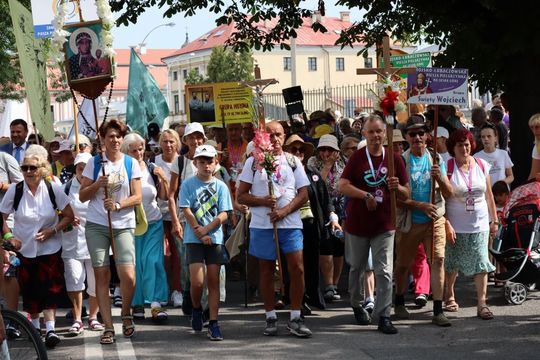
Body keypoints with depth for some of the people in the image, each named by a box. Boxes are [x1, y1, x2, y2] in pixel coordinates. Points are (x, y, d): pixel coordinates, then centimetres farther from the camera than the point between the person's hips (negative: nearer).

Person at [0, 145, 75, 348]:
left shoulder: (52, 188, -8)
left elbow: (69, 216, -1)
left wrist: (52, 230, -13)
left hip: (50, 248, -2)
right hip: (24, 249, 2)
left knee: (50, 288, -12)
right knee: (29, 290, 10)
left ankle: (50, 329, -16)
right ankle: (34, 325, 28)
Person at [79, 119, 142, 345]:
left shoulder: (131, 163, 6)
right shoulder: (94, 163, 6)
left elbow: (137, 197, 3)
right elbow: (82, 196, 6)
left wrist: (118, 204, -14)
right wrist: (97, 184, -11)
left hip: (124, 226, -1)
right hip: (96, 225, 1)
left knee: (127, 275, -13)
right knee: (101, 275, -2)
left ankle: (126, 314, 14)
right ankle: (108, 326, 4)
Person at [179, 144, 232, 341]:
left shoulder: (220, 186, 6)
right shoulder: (188, 184, 1)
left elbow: (223, 214, 0)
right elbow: (186, 211, -4)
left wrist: (205, 229, -11)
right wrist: (200, 233, -9)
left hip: (215, 238, 2)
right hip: (193, 239, -2)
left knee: (213, 281, 1)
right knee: (197, 281, -10)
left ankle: (213, 323, 4)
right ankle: (196, 309, 19)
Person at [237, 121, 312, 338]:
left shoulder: (293, 163, 10)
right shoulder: (253, 162, 6)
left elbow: (303, 195, 5)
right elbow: (241, 196, 4)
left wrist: (284, 211, -11)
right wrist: (263, 201, -13)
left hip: (290, 223, 1)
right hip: (262, 225, 0)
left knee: (297, 269, -7)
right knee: (267, 272, 5)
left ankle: (295, 318, 1)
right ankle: (271, 318, 14)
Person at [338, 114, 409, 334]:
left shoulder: (394, 159, 2)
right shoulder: (357, 158, -2)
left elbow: (406, 194, 4)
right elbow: (342, 186, -12)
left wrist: (396, 187, -18)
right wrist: (366, 195, -23)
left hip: (384, 225, 0)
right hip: (357, 223, 0)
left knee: (384, 272, -6)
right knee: (356, 268, 15)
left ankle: (383, 317, -4)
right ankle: (357, 305, 36)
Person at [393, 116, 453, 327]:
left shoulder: (436, 159, 6)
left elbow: (448, 194, 4)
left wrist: (439, 178, -15)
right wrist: (421, 206, -16)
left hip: (434, 220, 1)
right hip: (408, 221, -1)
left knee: (438, 260, -11)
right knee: (403, 264, 10)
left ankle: (438, 311, -11)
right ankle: (399, 303, 32)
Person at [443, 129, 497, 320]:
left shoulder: (482, 165, 2)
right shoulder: (447, 168, -8)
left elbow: (489, 195, 9)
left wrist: (494, 220, 8)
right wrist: (447, 225, -16)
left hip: (480, 224, 2)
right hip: (456, 225, -2)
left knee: (481, 263, -4)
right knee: (452, 263, 10)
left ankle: (482, 303, -1)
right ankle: (450, 295, 32)